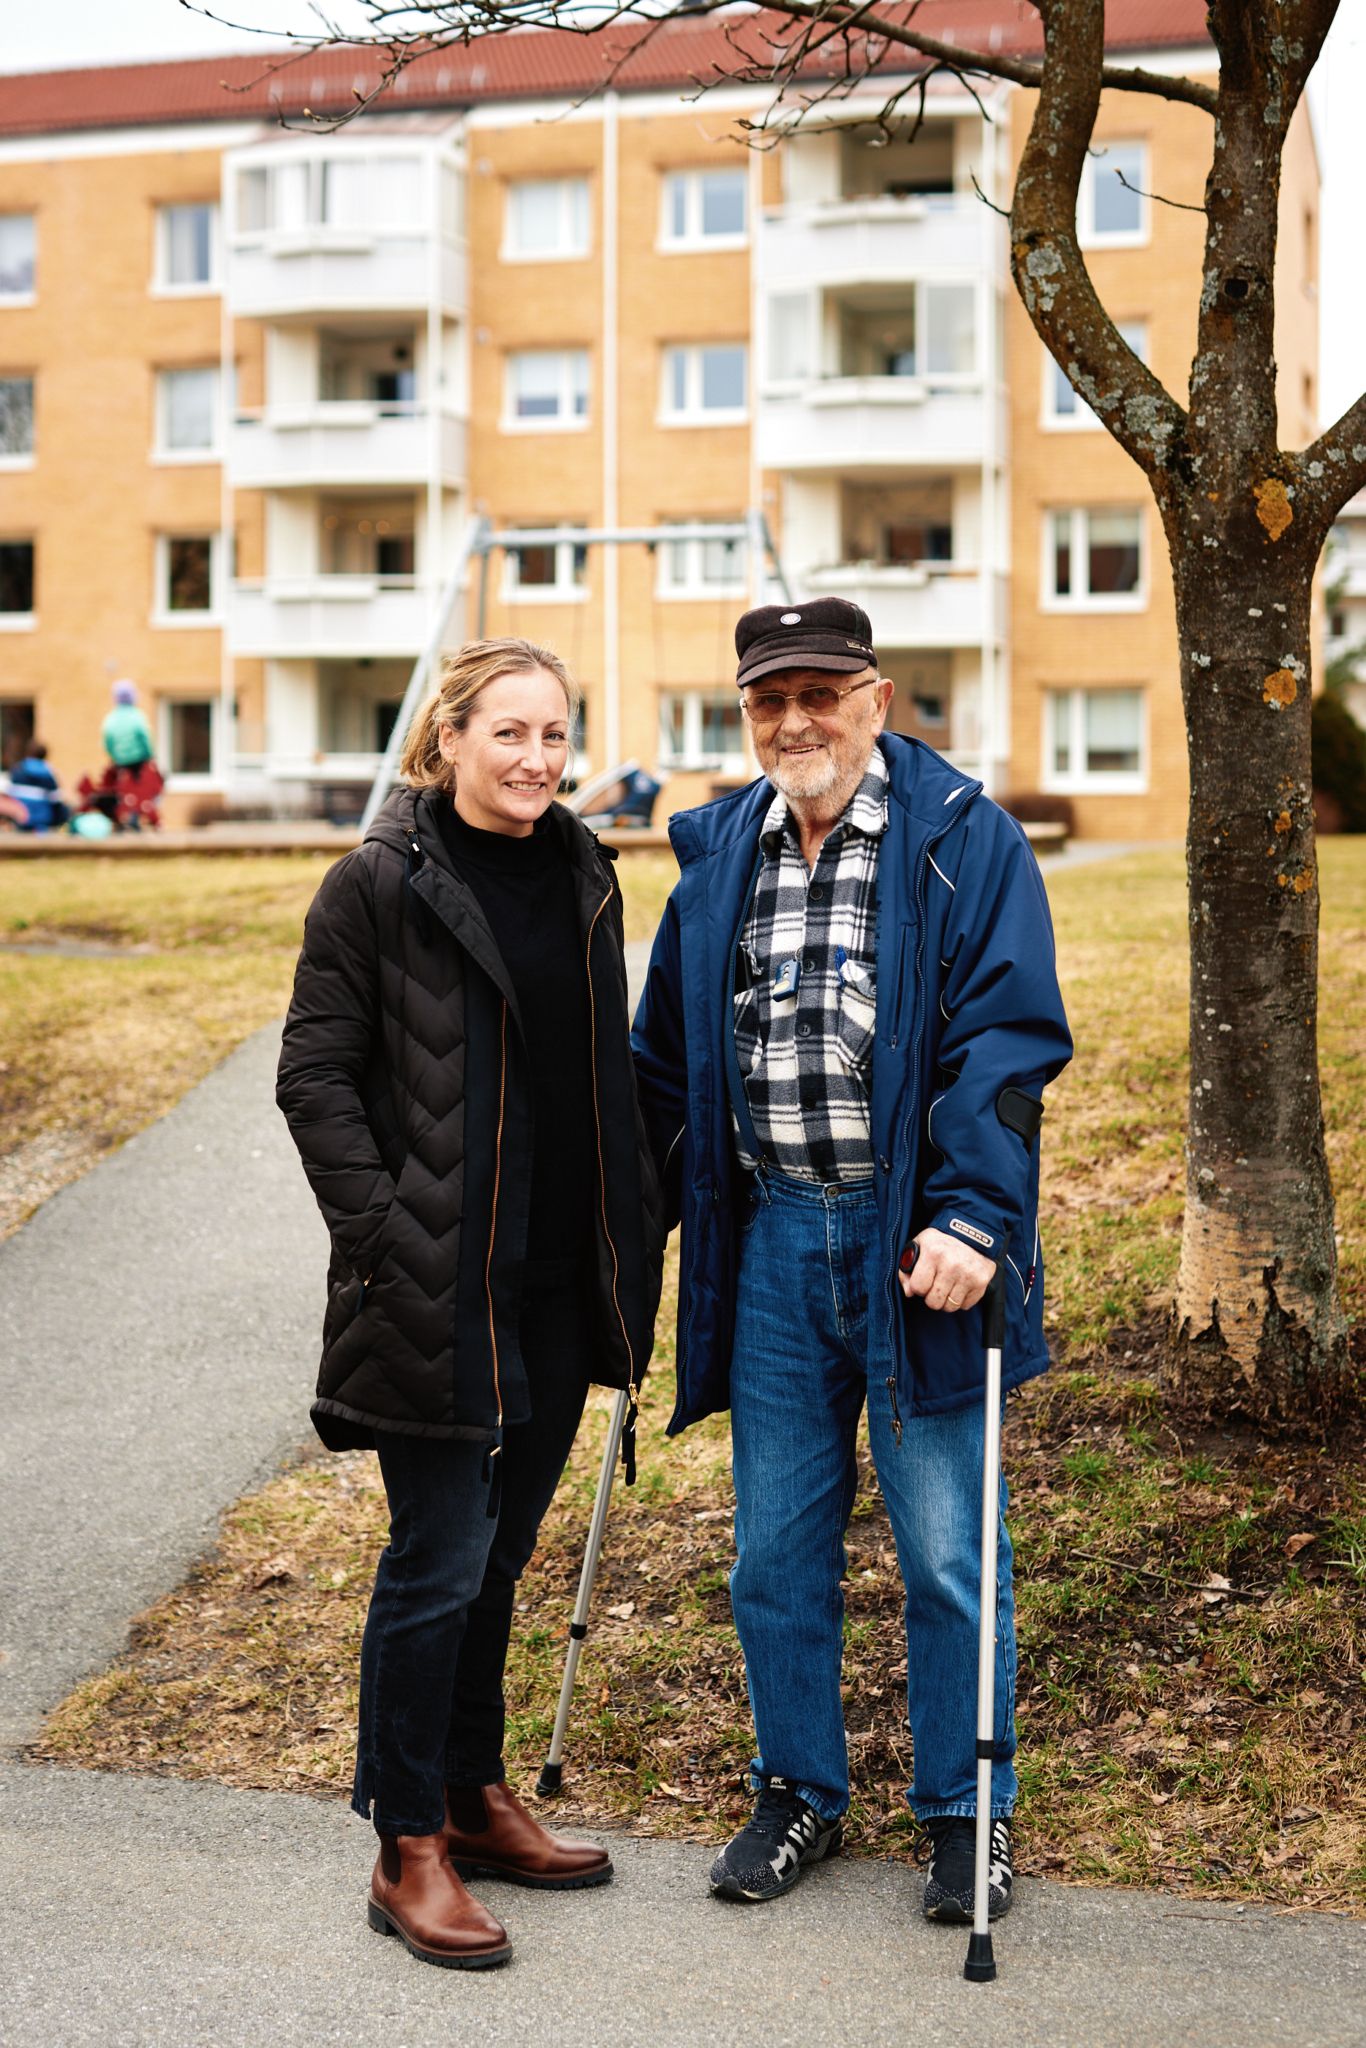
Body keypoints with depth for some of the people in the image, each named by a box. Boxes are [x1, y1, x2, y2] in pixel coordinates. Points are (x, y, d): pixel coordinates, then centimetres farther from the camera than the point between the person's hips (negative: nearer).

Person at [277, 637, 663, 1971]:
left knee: (499, 1551, 16)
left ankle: (475, 1798, 31)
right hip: (437, 1289, -6)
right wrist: (384, 1232, -16)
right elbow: (315, 1076, -8)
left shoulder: (582, 880, 10)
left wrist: (626, 1248, 12)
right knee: (439, 1561, -1)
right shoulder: (376, 886, -7)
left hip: (554, 1284, 6)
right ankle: (409, 1850, 12)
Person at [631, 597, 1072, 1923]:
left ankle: (967, 1816, 23)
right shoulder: (718, 855, 9)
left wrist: (969, 1218, -20)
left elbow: (1008, 1043, -11)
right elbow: (665, 1058, 16)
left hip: (911, 1241, -4)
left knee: (947, 1554, 5)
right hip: (769, 1236, 4)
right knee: (776, 1552, 12)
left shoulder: (966, 843, -5)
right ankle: (799, 1792, 30)